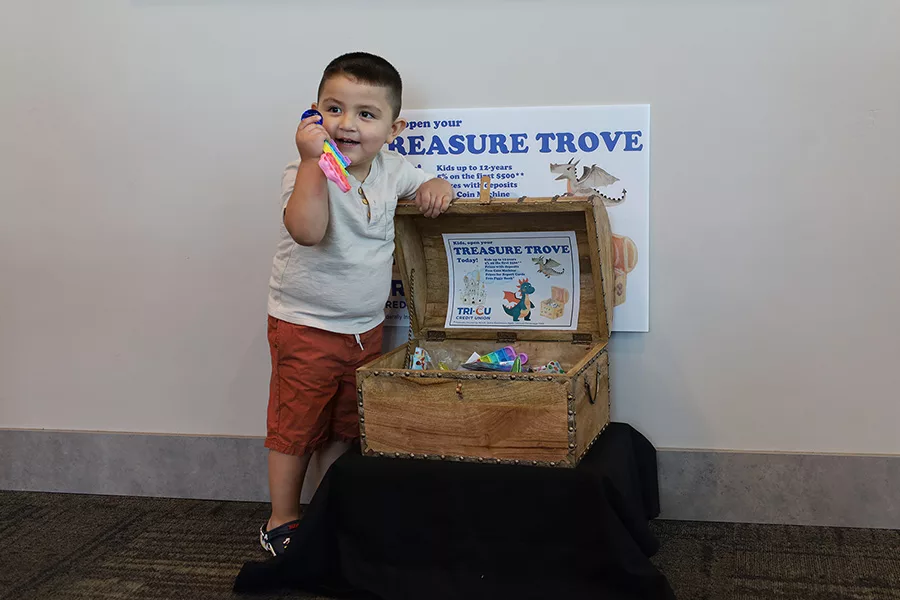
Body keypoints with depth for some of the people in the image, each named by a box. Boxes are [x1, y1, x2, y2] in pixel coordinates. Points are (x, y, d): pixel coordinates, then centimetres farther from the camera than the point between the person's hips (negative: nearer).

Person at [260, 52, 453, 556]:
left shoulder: (390, 169, -1)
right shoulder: (307, 174, -20)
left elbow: (422, 184, 19)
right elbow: (307, 230, -39)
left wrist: (437, 187, -5)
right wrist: (313, 159, -40)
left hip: (367, 327, 6)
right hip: (305, 328, -6)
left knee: (357, 428, 19)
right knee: (296, 427, 7)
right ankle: (282, 521, 24)